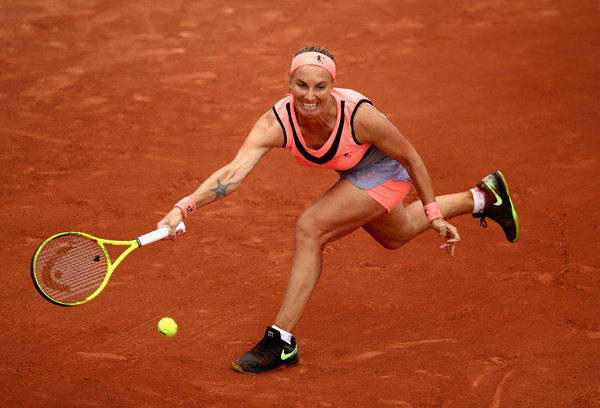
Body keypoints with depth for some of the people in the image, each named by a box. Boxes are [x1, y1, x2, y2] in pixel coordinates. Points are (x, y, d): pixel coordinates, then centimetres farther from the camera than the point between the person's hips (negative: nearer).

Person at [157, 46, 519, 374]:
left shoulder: (359, 115, -38)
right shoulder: (276, 123, -31)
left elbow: (412, 158, -22)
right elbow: (234, 173, -41)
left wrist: (434, 216, -16)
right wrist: (183, 208, -57)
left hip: (385, 172, -6)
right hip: (355, 174, 6)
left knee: (310, 229, -23)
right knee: (395, 235, 32)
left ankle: (282, 341, -13)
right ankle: (484, 197, 55)